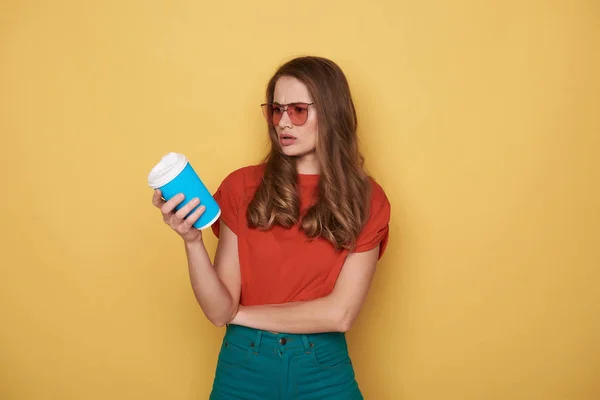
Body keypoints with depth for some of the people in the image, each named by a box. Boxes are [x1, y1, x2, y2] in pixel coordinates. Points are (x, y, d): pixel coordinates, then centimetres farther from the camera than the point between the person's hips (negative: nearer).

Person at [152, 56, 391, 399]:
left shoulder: (366, 199, -6)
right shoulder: (242, 187, -5)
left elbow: (339, 314, -13)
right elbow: (219, 311, -9)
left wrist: (243, 313, -9)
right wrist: (192, 240, -24)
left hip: (324, 370, -1)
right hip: (244, 365, 1)